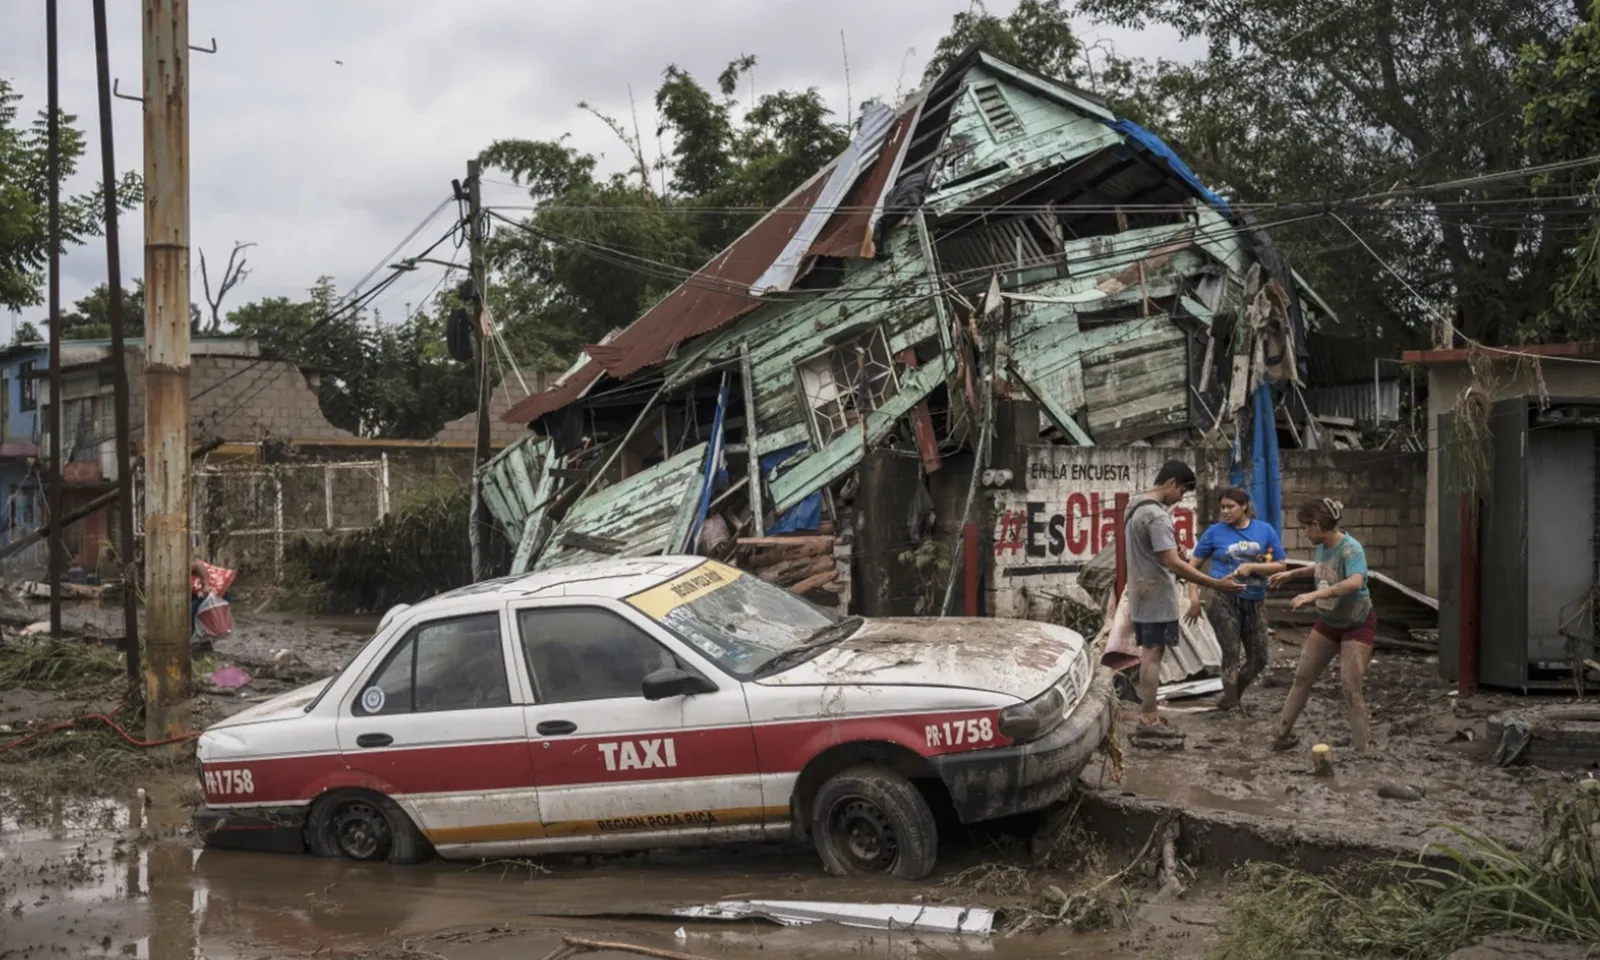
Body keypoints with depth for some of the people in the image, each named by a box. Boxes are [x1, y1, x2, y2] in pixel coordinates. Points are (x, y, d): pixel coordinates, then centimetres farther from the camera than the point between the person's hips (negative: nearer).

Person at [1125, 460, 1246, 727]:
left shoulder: (1135, 506, 10)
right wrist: (1216, 584, -28)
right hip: (1157, 597, -10)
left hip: (1143, 594, 10)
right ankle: (1149, 719, -3)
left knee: (1148, 652, 14)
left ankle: (1147, 714, 19)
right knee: (1153, 654, -5)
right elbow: (1174, 564, -27)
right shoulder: (1156, 515, -22)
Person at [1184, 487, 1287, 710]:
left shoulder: (1265, 530, 2)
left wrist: (1251, 567, -14)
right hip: (1222, 599, -3)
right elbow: (1194, 566, 3)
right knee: (1232, 653, -2)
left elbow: (1280, 566, 1)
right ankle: (1230, 703, 12)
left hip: (1253, 602, 3)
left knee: (1259, 659, 9)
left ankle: (1232, 696, 31)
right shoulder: (1215, 531, -3)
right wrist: (1194, 598, -7)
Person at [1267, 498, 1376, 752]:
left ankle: (1362, 749, 1)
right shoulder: (1323, 546, -9)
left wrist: (1314, 595, -56)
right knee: (1302, 677, 12)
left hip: (1357, 625, -7)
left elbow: (1355, 582, -51)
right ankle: (1284, 734, 25)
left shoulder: (1350, 549, -31)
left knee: (1350, 686, -11)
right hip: (1328, 622, 7)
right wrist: (1292, 573, 14)